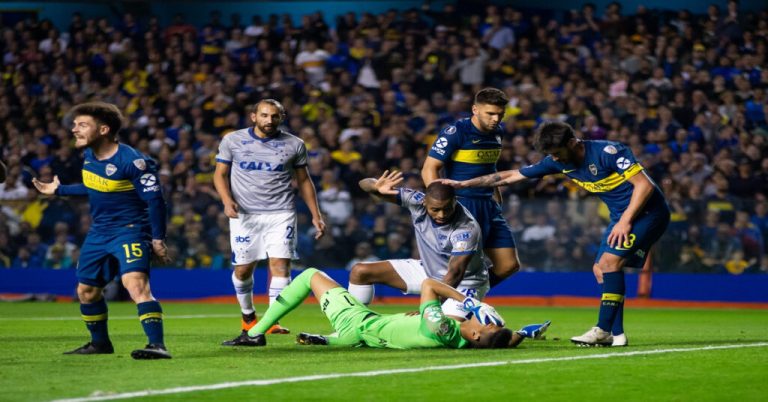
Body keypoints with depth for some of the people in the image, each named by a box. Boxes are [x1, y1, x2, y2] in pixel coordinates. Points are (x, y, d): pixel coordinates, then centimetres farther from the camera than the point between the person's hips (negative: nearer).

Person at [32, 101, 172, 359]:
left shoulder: (132, 161, -21)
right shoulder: (89, 155, 4)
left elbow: (154, 200, -16)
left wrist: (158, 239, -17)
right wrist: (59, 190, 32)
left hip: (130, 230, -9)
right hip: (99, 232, 9)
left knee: (135, 284, -28)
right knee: (86, 290, 17)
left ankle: (157, 345, -34)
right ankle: (100, 343, 38)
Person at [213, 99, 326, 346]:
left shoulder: (294, 145, 5)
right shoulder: (233, 141, 3)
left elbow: (304, 180, 14)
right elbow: (220, 174, 8)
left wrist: (316, 215, 9)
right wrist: (227, 201, -10)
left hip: (280, 214, 0)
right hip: (245, 214, 0)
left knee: (280, 265, -14)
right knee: (242, 269, 3)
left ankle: (272, 321, -17)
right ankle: (248, 316, 26)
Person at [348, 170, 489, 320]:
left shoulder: (467, 228, -32)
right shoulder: (416, 201, -20)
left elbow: (455, 274, -33)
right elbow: (365, 184, -20)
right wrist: (377, 187, -45)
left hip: (464, 283, -5)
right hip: (427, 271, 5)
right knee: (360, 272, -2)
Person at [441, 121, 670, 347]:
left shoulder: (607, 152, -22)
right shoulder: (559, 162, 1)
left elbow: (644, 185, -22)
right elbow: (512, 176, 6)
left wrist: (625, 222, -23)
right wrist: (463, 184, 4)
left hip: (647, 211, -9)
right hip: (621, 215, 9)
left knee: (609, 262, -19)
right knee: (600, 269, 3)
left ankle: (603, 330, -18)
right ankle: (616, 333, 4)